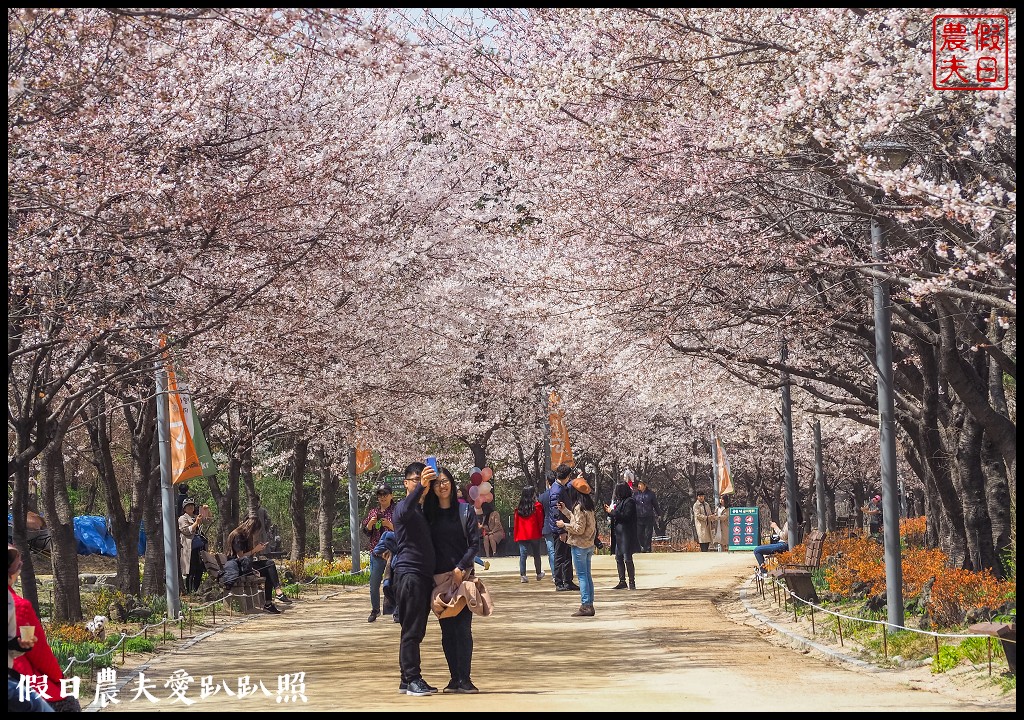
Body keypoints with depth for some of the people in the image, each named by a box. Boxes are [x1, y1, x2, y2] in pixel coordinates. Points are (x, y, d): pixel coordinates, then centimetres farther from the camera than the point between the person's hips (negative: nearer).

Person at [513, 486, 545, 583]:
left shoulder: (519, 508, 2)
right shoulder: (537, 506, -8)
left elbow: (515, 522, 5)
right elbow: (541, 520, -4)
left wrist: (515, 535, 11)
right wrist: (540, 530, 10)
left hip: (522, 535, 2)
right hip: (534, 535, -2)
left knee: (523, 555, 0)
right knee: (536, 554, 13)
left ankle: (522, 575, -10)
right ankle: (539, 574, 27)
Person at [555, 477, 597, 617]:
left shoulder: (579, 507, -17)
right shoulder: (587, 506, 9)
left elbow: (579, 529, -19)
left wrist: (564, 525, -8)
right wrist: (564, 510, 24)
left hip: (579, 545, -9)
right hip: (589, 545, 9)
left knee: (582, 575, -6)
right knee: (587, 575, 11)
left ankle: (585, 606, -7)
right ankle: (589, 605, 14)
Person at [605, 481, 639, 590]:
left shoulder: (629, 502, -10)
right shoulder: (619, 501, 16)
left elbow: (626, 516, -18)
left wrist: (613, 512, -14)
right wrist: (609, 511, 4)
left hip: (626, 535, -9)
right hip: (618, 534, 9)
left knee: (627, 559, -7)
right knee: (619, 559, 9)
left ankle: (632, 582, -2)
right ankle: (622, 582, 15)